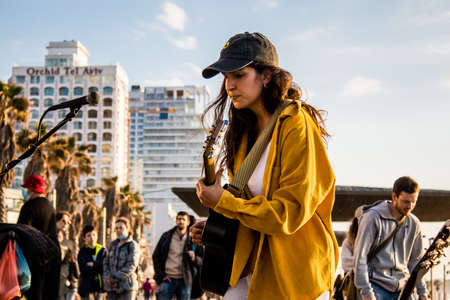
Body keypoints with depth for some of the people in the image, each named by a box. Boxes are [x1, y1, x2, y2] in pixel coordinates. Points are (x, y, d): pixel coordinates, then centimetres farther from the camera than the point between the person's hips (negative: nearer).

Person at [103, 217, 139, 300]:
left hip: (127, 286, -5)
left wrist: (116, 277, -19)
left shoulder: (133, 245, -4)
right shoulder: (113, 244, 14)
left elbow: (131, 265, -14)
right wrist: (107, 277, -6)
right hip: (111, 286, 5)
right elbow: (106, 262, 12)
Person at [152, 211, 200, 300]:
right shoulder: (166, 236, 7)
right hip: (168, 279, 0)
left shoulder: (192, 240, 6)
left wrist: (194, 258, -17)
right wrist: (161, 274, -1)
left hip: (185, 280, 1)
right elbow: (156, 256, 8)